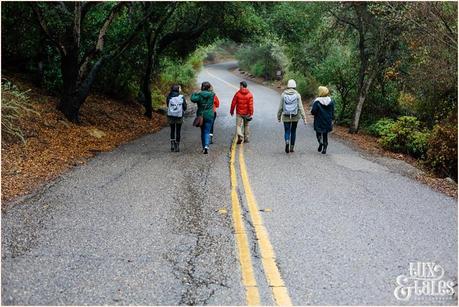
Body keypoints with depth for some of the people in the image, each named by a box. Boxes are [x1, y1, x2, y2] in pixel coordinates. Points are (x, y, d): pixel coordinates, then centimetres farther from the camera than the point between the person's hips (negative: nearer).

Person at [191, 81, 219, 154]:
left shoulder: (199, 94, -8)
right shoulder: (212, 95, -4)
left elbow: (193, 99, -21)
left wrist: (194, 94, 0)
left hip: (201, 115, 1)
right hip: (209, 115, -1)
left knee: (203, 131, 14)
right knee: (207, 132, -1)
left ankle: (204, 147, 21)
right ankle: (206, 146, -22)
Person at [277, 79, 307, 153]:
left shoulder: (283, 94, -5)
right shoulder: (297, 95, -6)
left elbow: (280, 107, -1)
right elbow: (300, 107, -9)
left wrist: (279, 116, 10)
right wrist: (304, 118, -8)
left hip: (286, 117, -1)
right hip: (295, 117, 1)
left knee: (287, 131, 7)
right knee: (293, 131, 15)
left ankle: (287, 142, -23)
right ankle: (292, 148, 21)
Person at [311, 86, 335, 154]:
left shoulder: (317, 101, -13)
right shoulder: (331, 101, 0)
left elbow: (313, 112, -15)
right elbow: (333, 112, 5)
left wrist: (312, 112, 8)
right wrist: (331, 120, 15)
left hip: (319, 121, -3)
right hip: (328, 122, 3)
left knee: (318, 133, 15)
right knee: (325, 135, 12)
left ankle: (320, 142, -12)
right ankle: (324, 149, 9)